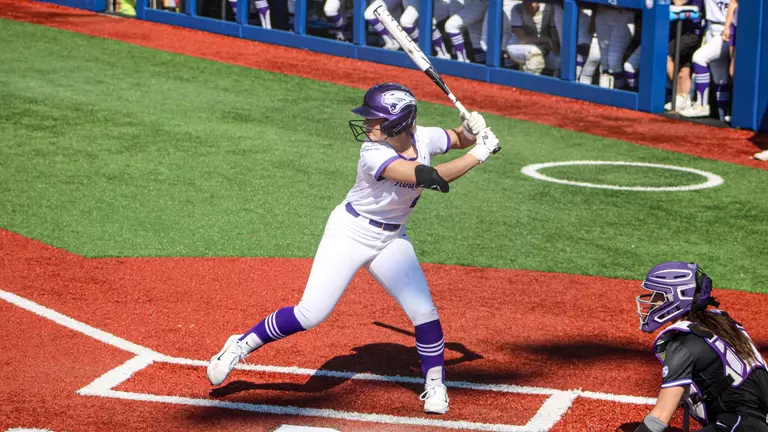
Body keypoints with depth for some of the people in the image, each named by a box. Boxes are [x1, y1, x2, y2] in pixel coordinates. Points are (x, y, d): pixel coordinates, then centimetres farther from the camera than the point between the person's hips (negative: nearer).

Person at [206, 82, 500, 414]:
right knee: (310, 314, -11)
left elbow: (461, 139, 9)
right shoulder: (374, 153, -28)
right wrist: (476, 156, -31)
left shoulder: (422, 138, -10)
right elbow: (429, 177, -38)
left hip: (391, 241, 5)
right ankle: (241, 345, 7)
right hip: (349, 233, -5)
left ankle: (435, 385, 14)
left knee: (424, 312, -6)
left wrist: (471, 130, -14)